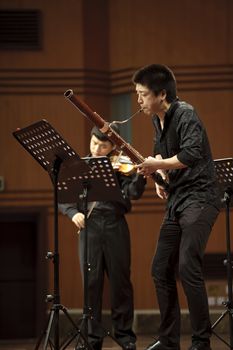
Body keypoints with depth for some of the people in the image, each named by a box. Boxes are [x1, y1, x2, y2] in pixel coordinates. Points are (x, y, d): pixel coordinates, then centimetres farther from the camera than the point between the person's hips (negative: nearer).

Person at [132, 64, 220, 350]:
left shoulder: (185, 114, -14)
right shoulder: (158, 120, 12)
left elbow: (192, 153, -27)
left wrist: (158, 165, -20)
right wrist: (159, 174, 8)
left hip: (199, 198, -9)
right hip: (176, 201, 9)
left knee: (187, 268, -19)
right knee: (161, 270, 7)